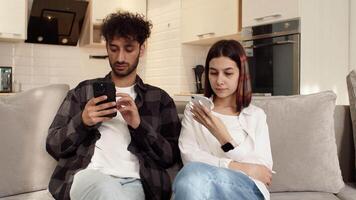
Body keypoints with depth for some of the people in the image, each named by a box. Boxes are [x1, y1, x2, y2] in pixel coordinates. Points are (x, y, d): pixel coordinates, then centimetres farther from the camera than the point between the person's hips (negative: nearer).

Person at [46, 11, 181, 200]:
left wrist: (139, 125, -9)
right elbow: (53, 145, 12)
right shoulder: (84, 90, 16)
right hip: (86, 175, 0)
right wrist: (82, 121, -8)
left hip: (134, 181, 1)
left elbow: (171, 156, 7)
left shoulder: (160, 98, 15)